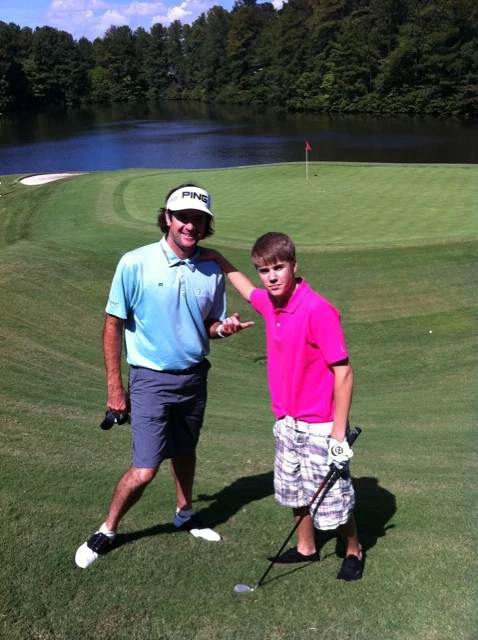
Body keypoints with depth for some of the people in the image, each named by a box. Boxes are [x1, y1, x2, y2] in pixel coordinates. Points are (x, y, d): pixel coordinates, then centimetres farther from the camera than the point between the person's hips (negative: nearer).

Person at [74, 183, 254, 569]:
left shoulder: (212, 271, -2)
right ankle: (107, 531, 19)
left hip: (194, 377, 4)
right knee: (145, 471, -6)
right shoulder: (135, 263, -13)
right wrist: (115, 387, -8)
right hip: (151, 379, -4)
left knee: (185, 451, 20)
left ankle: (185, 514, 44)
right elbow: (113, 325, -8)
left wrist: (222, 328, -14)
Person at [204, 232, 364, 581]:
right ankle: (306, 548, 42)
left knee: (332, 498, 7)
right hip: (287, 422, 7)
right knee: (294, 489, 21)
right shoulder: (268, 303, 0)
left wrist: (338, 433, -21)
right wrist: (220, 260, 23)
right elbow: (248, 291, 27)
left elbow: (344, 372, -21)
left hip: (320, 427, -7)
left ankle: (354, 551, 34)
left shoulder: (318, 310, -24)